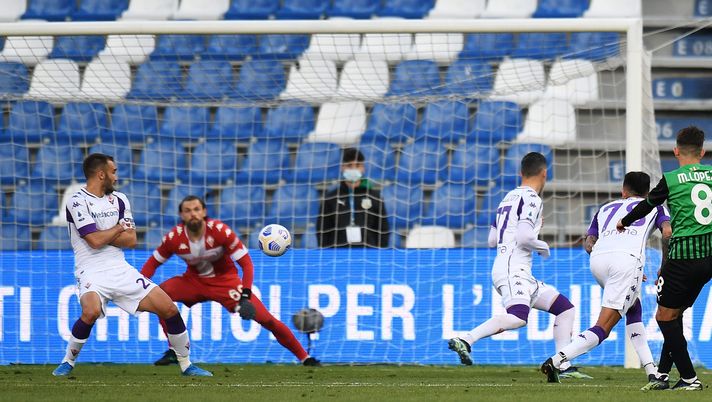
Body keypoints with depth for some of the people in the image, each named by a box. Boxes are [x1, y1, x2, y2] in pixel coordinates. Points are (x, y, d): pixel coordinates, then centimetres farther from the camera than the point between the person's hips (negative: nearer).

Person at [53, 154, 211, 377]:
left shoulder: (119, 200, 12)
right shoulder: (77, 202, -8)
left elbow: (131, 240, 3)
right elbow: (95, 241, -17)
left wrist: (102, 234, -9)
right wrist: (119, 228, -1)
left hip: (121, 270, 6)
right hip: (92, 272, -6)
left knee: (168, 308, -1)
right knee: (91, 311, -35)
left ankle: (186, 364, 15)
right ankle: (67, 362, -12)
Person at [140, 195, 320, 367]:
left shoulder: (220, 231, -25)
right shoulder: (174, 238, -18)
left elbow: (246, 263, -22)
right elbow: (153, 262, -3)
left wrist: (245, 296, -33)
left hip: (225, 280, -2)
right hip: (193, 281, 2)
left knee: (266, 318, -14)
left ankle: (304, 357, -1)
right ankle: (174, 351, -15)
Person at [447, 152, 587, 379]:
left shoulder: (508, 198, 21)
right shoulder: (531, 199, -6)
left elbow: (492, 240, 25)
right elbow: (525, 237, -17)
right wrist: (544, 247, 1)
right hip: (514, 270, -10)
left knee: (565, 308, 12)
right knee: (518, 318, -32)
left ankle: (563, 367, 6)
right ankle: (465, 341, -34)